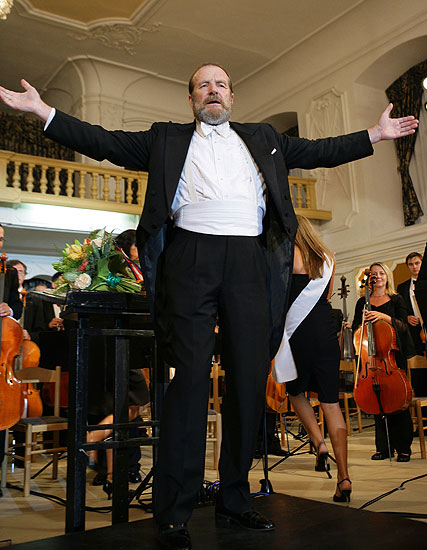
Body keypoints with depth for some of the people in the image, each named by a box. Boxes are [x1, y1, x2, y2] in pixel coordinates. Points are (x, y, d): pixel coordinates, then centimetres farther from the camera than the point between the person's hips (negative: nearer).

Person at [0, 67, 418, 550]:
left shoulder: (262, 139, 26)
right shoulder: (167, 139, 19)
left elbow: (320, 151, 26)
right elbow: (107, 143, 15)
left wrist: (375, 134, 22)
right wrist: (43, 111, 9)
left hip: (248, 260, 3)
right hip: (191, 258, -3)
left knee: (250, 379, 2)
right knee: (190, 375, -8)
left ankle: (234, 502, 15)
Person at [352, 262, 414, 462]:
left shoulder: (396, 300, 9)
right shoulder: (362, 303, 13)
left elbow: (403, 325, -3)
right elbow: (355, 329, 14)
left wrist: (384, 316, -18)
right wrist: (363, 321, -8)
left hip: (394, 355, -1)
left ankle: (403, 447, 5)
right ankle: (383, 447, 12)